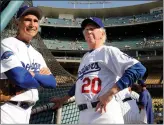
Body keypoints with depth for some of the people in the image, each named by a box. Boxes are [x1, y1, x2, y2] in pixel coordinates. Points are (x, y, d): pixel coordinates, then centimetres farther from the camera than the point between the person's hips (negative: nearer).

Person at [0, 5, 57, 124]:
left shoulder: (37, 54, 14)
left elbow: (52, 82, 5)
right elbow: (20, 77, -23)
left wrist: (33, 75, -14)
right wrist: (42, 77, -4)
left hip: (26, 113, 8)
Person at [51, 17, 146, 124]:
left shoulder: (108, 51, -2)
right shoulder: (85, 57, 22)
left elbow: (138, 69, -14)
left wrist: (111, 92, -19)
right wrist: (63, 99, 38)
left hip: (105, 116, -7)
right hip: (84, 116, 8)